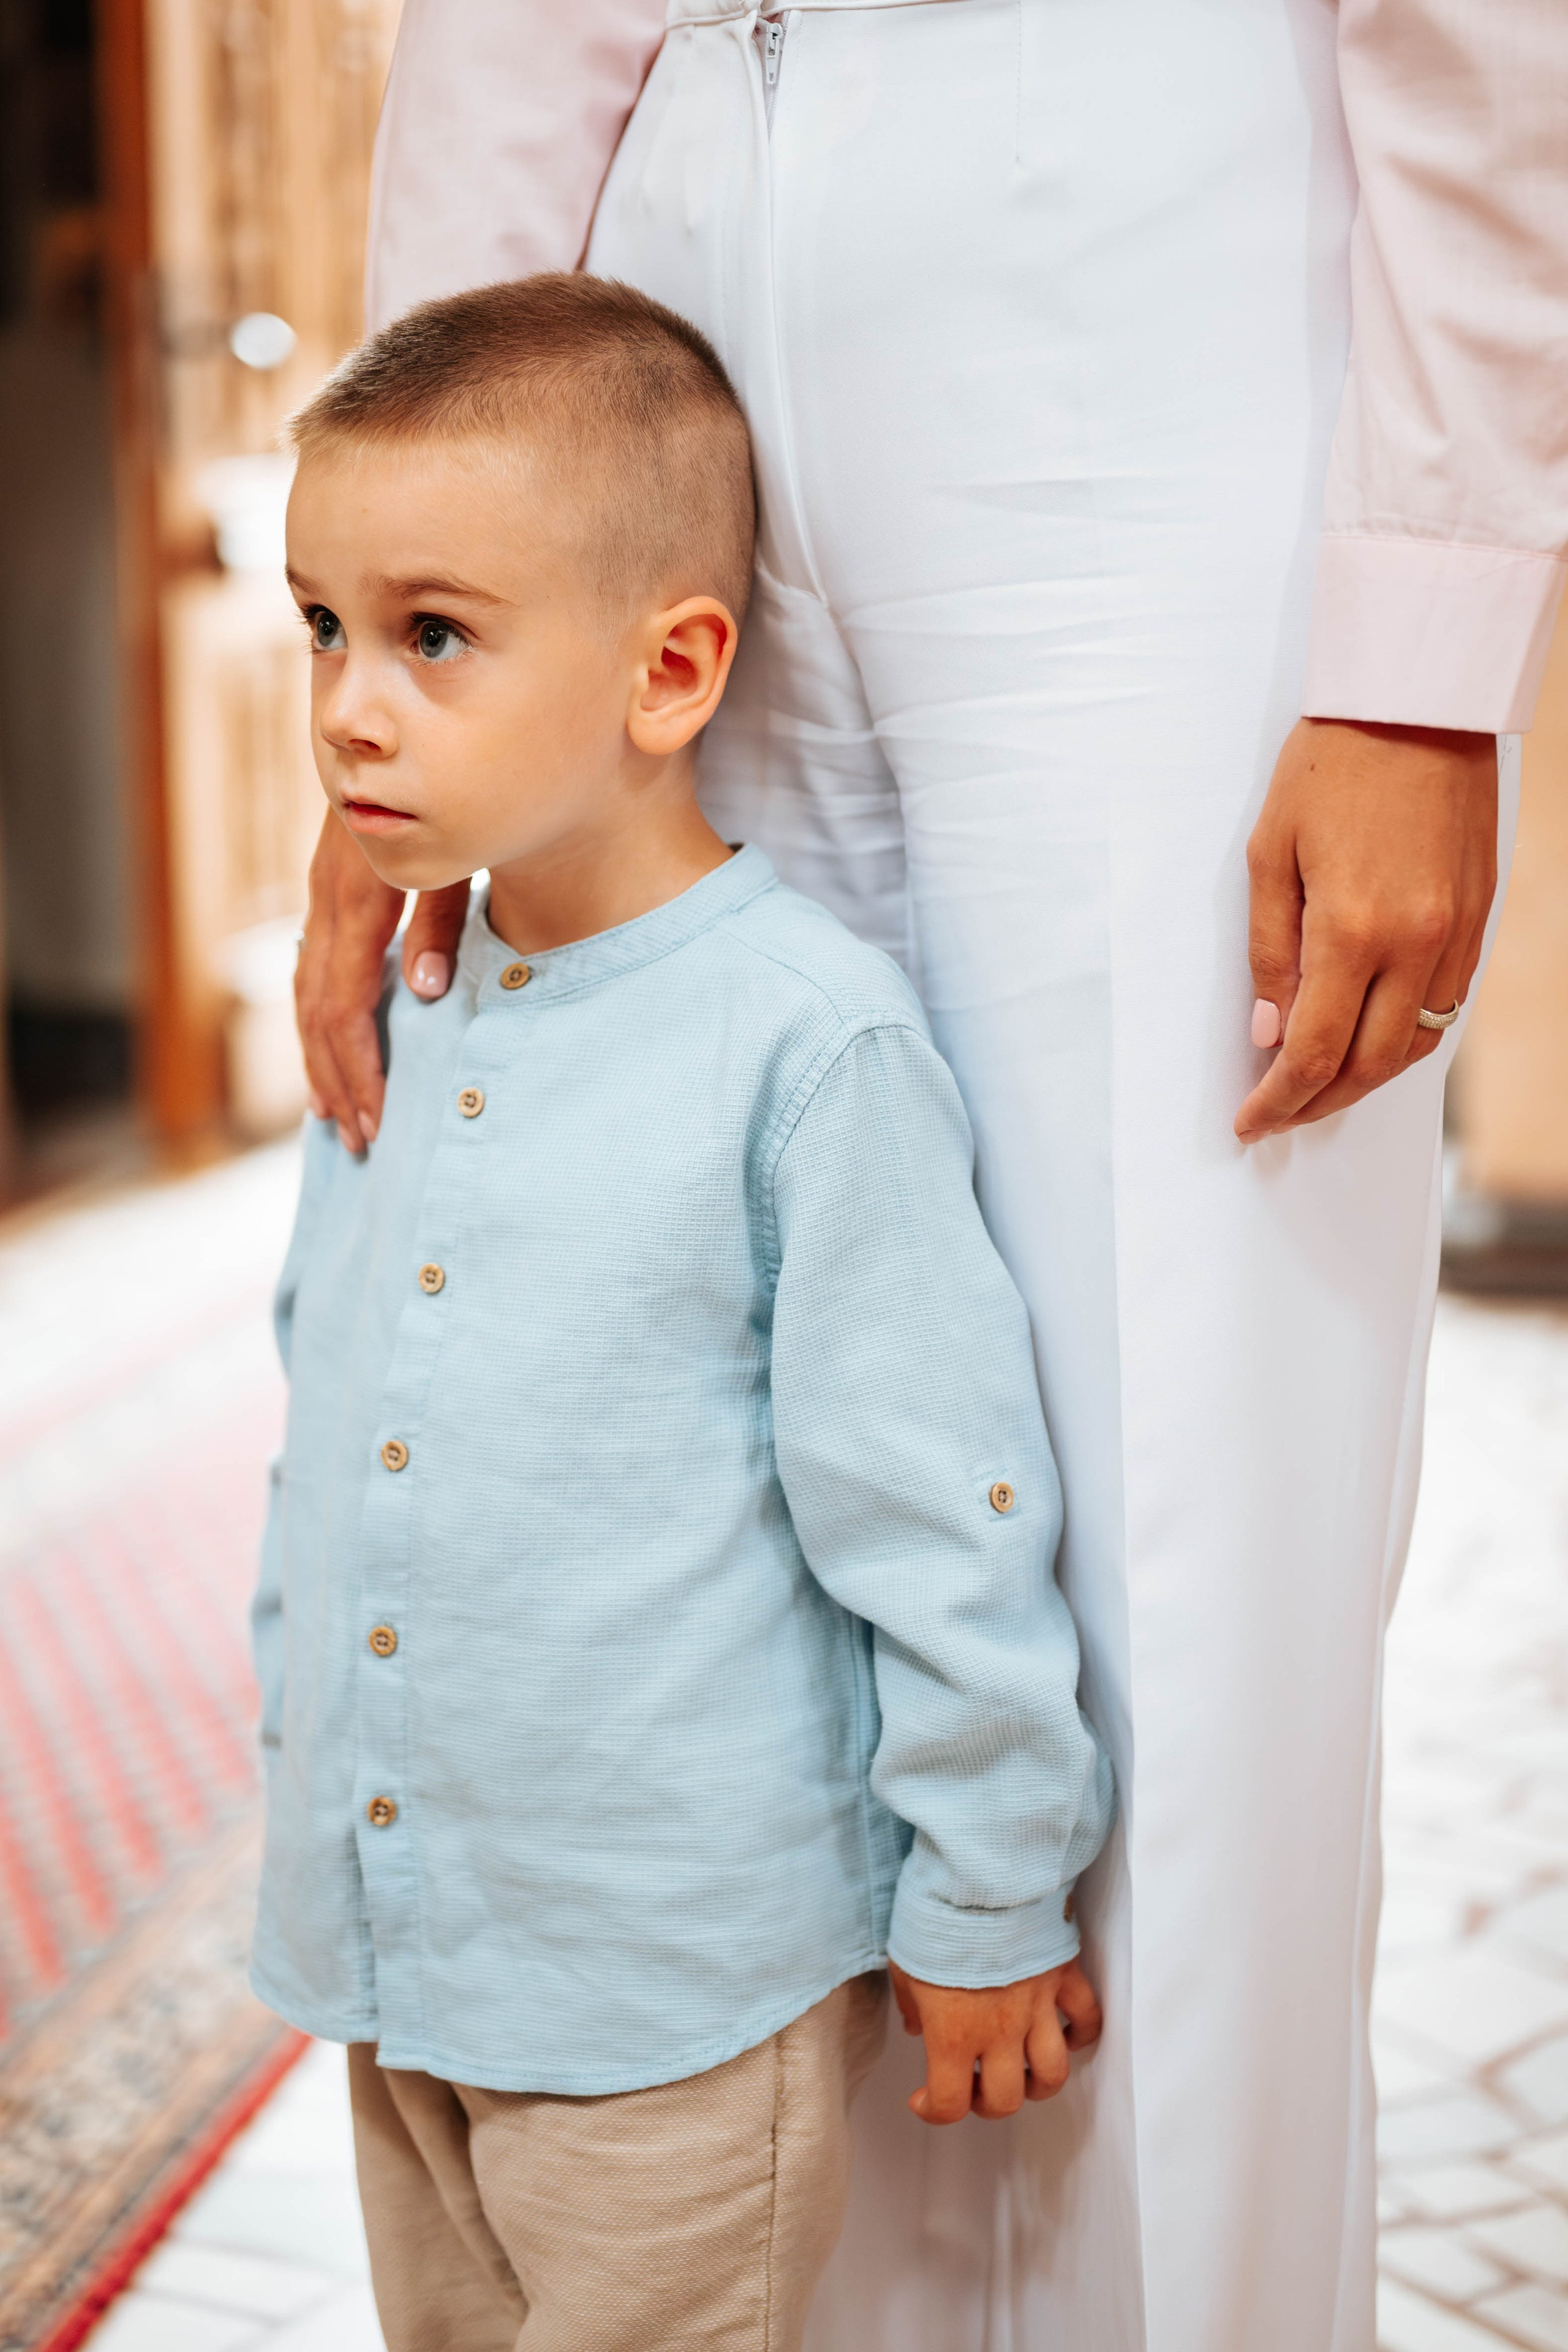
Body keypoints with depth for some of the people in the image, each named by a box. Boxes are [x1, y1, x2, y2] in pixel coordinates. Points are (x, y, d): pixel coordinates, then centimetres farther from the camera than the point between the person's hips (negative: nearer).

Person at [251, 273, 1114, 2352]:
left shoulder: (810, 1039, -18)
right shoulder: (389, 1026, 4)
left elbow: (940, 1505, -15)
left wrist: (986, 1909, -9)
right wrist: (302, 1761, 20)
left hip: (677, 2002, -7)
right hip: (389, 1956, 7)